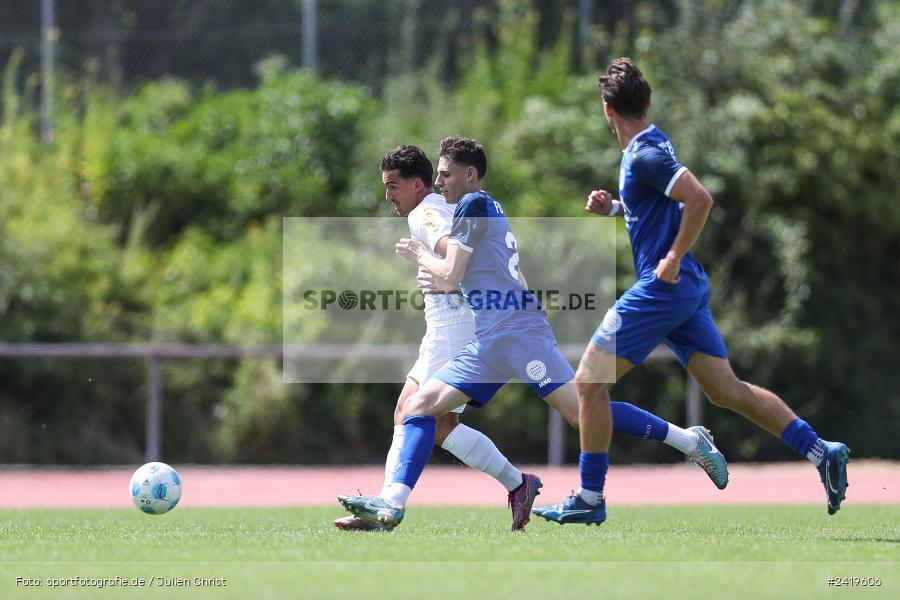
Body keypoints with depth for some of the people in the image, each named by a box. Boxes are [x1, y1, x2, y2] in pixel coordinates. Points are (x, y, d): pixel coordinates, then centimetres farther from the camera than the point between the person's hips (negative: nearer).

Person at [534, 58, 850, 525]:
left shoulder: (645, 154, -15)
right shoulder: (646, 147, 14)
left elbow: (699, 199, -26)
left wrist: (673, 258, -20)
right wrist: (611, 206, 15)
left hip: (663, 287, -10)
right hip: (685, 289, 10)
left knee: (590, 379, -4)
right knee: (726, 390, 8)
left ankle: (590, 499, 0)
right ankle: (820, 451, 2)